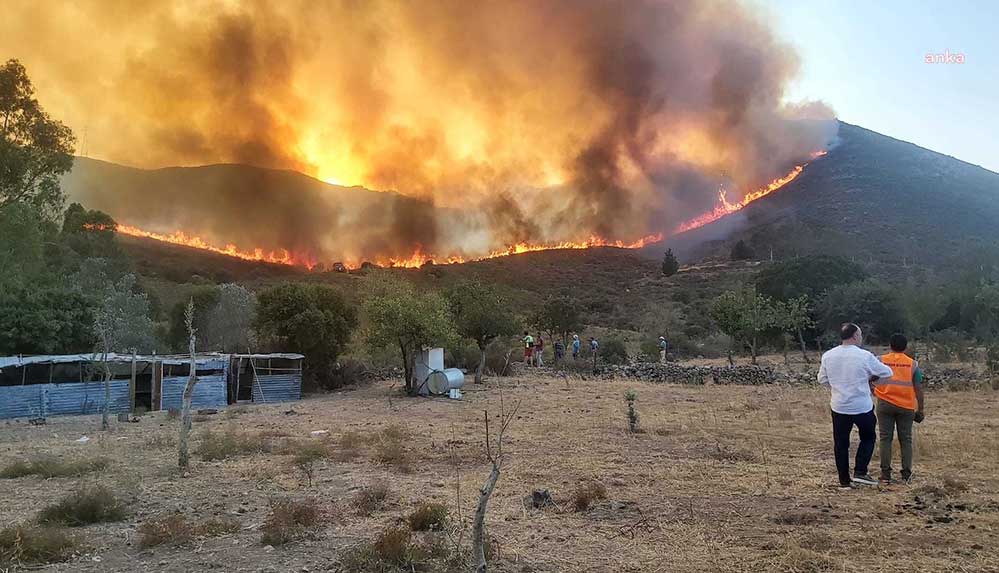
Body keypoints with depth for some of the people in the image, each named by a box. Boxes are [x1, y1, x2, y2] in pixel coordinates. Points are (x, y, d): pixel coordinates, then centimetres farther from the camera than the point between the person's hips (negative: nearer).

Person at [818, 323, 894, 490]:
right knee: (868, 438, 20)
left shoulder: (828, 356, -4)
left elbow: (822, 379, 7)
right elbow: (887, 373, -3)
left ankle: (844, 481, 15)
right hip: (862, 407, -3)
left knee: (841, 444, 11)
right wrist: (871, 378, 14)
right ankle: (860, 472, 11)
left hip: (839, 407, 3)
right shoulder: (865, 356, -15)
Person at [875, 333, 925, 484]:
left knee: (885, 439, 4)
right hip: (906, 407, 1)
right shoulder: (912, 364, 2)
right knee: (906, 440, 10)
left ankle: (886, 474, 4)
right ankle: (907, 475, 9)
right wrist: (920, 409, 7)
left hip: (885, 405, -1)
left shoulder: (880, 361, 0)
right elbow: (918, 389, 1)